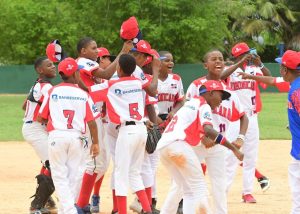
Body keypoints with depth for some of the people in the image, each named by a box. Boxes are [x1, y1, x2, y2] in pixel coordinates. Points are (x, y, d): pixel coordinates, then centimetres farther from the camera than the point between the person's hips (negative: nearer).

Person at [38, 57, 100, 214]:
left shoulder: (52, 92, 1)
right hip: (76, 137, 2)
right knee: (72, 176, 12)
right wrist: (95, 143, 9)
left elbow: (40, 118, 4)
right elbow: (91, 122, 0)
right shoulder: (83, 94, 3)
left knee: (60, 176, 1)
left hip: (56, 136, -2)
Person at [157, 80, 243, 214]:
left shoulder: (190, 104, 30)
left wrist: (202, 140, 16)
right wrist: (233, 149, -14)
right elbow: (208, 130, -13)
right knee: (198, 188, -3)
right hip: (179, 144, -8)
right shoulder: (204, 106, 3)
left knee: (180, 185, 22)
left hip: (162, 146, 8)